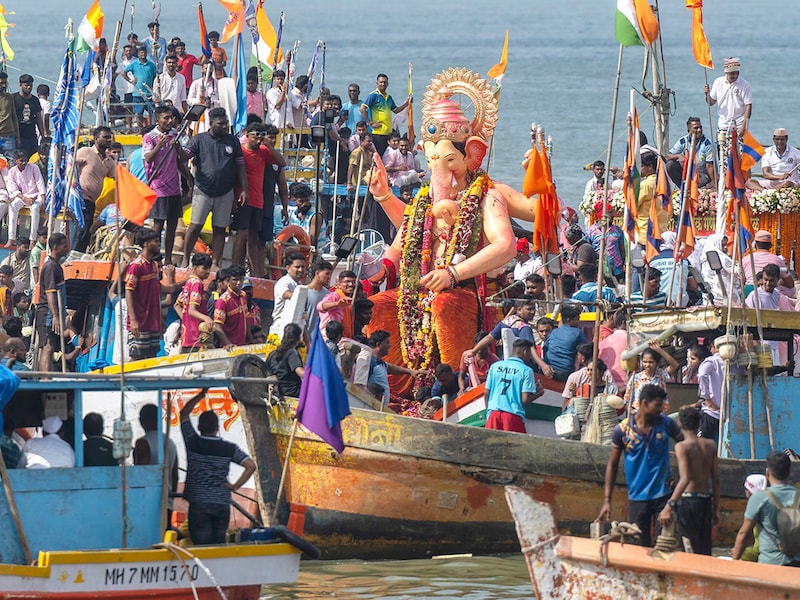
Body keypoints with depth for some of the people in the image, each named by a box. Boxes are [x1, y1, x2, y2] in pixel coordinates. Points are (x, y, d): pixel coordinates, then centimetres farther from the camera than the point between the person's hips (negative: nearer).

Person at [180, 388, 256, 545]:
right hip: (222, 504, 2)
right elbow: (251, 465, -7)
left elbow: (184, 414, 9)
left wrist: (201, 395, 10)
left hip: (198, 504, -2)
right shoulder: (229, 449, -2)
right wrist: (235, 486, -2)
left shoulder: (193, 443, -4)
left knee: (202, 547, -4)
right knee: (219, 543, 12)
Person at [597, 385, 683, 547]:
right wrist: (606, 501, -1)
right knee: (640, 547, 5)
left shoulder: (665, 424, -2)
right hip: (637, 497, 0)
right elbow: (612, 465, 3)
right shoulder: (623, 430, -5)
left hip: (662, 495, 0)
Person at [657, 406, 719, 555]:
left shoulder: (682, 446, -10)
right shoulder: (710, 445, 8)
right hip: (706, 501, 6)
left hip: (688, 500, -6)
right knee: (705, 552, 12)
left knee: (691, 551, -4)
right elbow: (715, 479, 11)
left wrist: (669, 506, -28)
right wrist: (716, 508, 19)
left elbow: (685, 479, -22)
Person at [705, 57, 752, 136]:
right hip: (722, 126, 4)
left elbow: (748, 106, -9)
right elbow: (711, 103, 12)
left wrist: (744, 126, -16)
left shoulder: (744, 85, -7)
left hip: (738, 127, -4)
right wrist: (707, 94, -10)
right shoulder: (718, 82, 5)